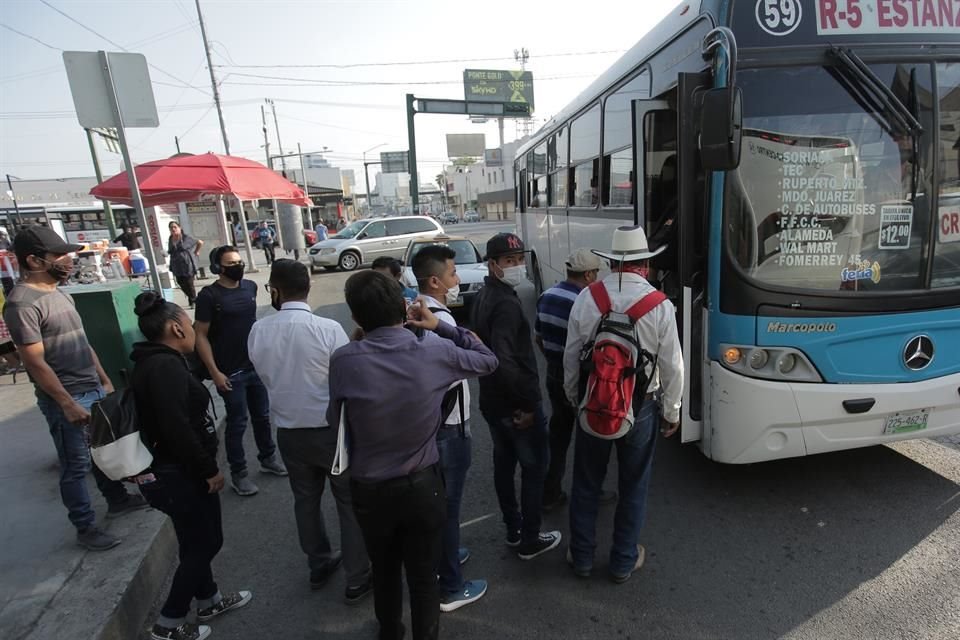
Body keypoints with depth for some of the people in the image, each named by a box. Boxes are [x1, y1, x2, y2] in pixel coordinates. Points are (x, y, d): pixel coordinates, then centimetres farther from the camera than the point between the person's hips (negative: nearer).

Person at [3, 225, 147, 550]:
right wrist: (68, 404, -19)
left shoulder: (59, 293, 10)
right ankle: (86, 528, 19)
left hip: (93, 389, 8)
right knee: (76, 465, 4)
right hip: (66, 399, -8)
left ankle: (117, 499, 38)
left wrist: (105, 381, 16)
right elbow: (35, 363, -19)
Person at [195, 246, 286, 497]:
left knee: (262, 416, 17)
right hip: (230, 372, -5)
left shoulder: (250, 287, 3)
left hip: (256, 365, 5)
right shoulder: (209, 295, -12)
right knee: (237, 422, 5)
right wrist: (215, 372, -16)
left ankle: (268, 458, 35)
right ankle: (238, 473, 21)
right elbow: (201, 336, -11)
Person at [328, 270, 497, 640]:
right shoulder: (436, 352, -17)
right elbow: (488, 360, 0)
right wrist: (441, 327, 0)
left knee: (384, 571, 27)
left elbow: (336, 422, -4)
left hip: (369, 489, 2)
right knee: (424, 577, 18)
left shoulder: (344, 361, -18)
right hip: (422, 485, -1)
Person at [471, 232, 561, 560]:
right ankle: (529, 541, 22)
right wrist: (527, 402, -22)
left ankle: (513, 529, 37)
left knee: (504, 463, 19)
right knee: (535, 468, 8)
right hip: (515, 405, -9)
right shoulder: (506, 303, -24)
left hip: (492, 401, 9)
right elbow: (504, 360, -33)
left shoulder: (485, 296, 6)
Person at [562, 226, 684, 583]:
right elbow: (671, 365, -7)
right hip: (640, 407, -1)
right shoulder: (660, 305, -12)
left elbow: (571, 356, -2)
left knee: (586, 483, 17)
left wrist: (573, 397, 13)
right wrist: (672, 411, 8)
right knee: (633, 487, 17)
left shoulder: (587, 298, -9)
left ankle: (581, 557, 32)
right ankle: (623, 562, 33)